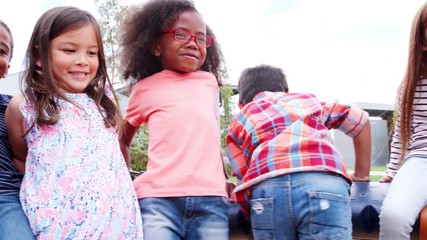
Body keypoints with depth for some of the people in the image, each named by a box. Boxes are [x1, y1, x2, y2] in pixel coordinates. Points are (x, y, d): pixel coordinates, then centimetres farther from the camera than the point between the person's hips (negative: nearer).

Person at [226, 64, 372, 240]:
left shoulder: (237, 122, 31)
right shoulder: (307, 99, 37)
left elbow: (244, 177, 17)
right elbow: (360, 119, 40)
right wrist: (362, 175, 46)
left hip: (268, 188, 0)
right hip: (324, 183, 1)